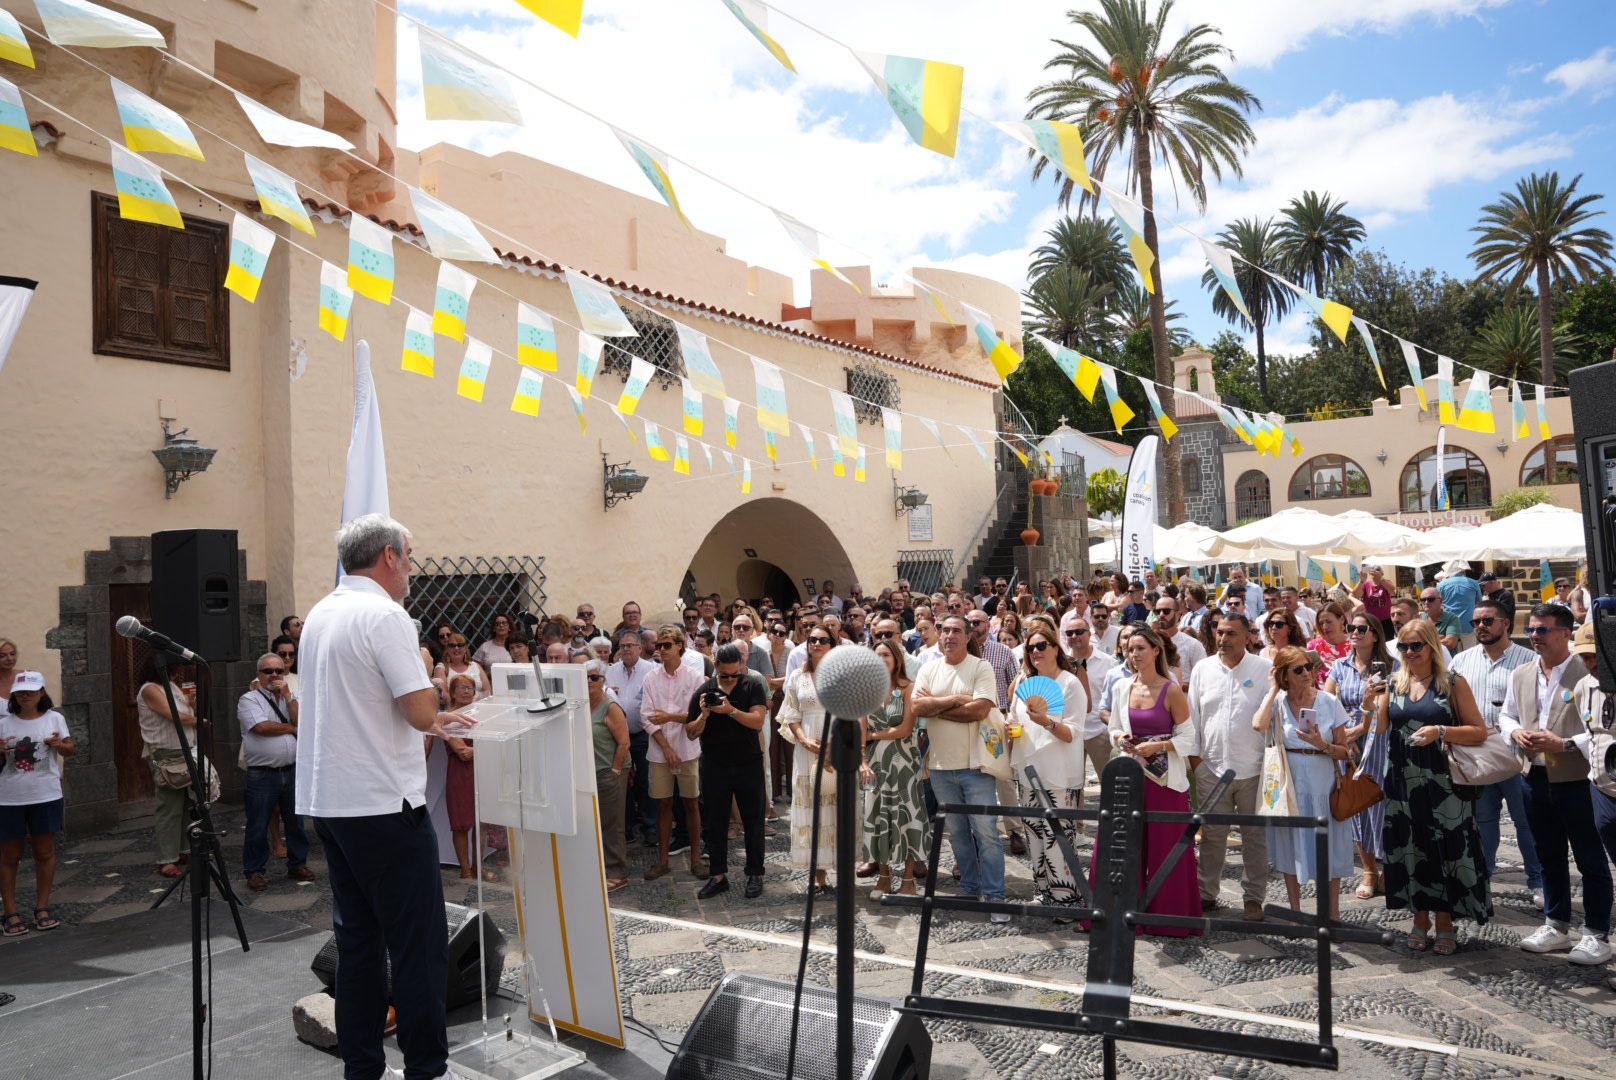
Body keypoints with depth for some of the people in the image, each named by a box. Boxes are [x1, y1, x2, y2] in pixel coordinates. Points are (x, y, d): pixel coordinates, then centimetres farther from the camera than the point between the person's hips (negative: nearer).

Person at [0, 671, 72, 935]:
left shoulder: (54, 718, 2)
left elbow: (69, 750, 6)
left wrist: (59, 744, -16)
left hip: (46, 796, 0)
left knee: (45, 853, 7)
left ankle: (42, 908, 17)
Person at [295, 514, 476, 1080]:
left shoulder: (319, 615, 13)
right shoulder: (384, 616, -16)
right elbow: (422, 712, -20)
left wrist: (432, 716, 25)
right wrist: (428, 684, 1)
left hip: (326, 800, 9)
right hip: (383, 804, -9)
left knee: (357, 937, 14)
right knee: (419, 942, 0)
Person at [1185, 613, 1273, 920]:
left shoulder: (1265, 670, -3)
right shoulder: (1202, 669, 5)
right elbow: (1193, 717, 10)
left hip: (1253, 768, -2)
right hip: (1212, 767, 2)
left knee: (1255, 836, 7)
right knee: (1211, 834, 10)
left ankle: (1254, 897, 19)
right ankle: (1207, 892, 23)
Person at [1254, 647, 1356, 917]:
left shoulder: (1329, 701, -5)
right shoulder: (1277, 700, -4)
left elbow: (1344, 752, -1)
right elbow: (1258, 725, -26)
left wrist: (1323, 745, -22)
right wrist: (1274, 689, -15)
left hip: (1323, 783, -1)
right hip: (1290, 783, 1)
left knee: (1328, 849, 5)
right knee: (1292, 847, 11)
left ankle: (1333, 914, 19)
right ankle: (1295, 912, 26)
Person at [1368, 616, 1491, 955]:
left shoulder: (1453, 683, -2)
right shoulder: (1393, 683, 6)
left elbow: (1479, 731, -4)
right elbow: (1378, 730, 3)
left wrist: (1440, 731, -18)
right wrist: (1370, 706, -15)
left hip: (1442, 784, -3)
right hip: (1402, 782, 3)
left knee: (1445, 849, 3)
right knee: (1410, 849, 8)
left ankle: (1445, 925, 17)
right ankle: (1420, 922, 21)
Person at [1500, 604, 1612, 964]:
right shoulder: (1521, 675, 10)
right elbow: (1506, 715, 18)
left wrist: (1564, 744, -22)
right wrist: (1516, 733, -2)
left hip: (1577, 780, -6)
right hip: (1537, 778, 6)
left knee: (1590, 860, 6)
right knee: (1549, 857, 17)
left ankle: (1597, 934, 17)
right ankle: (1556, 926, 29)